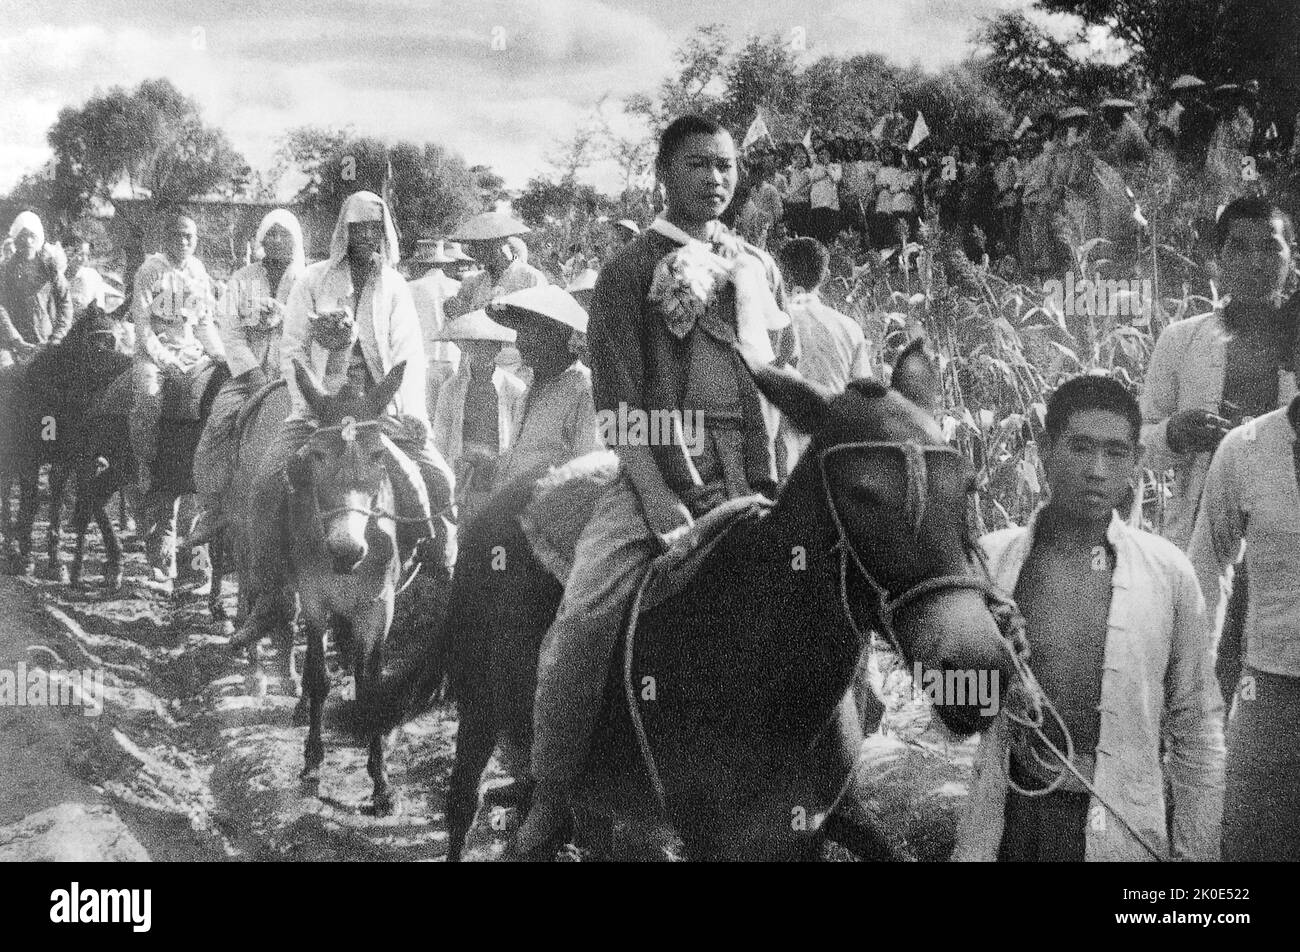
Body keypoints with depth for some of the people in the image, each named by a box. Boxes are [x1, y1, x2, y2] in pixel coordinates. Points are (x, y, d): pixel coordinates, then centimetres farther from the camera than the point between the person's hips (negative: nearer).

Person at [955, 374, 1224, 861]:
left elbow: (1196, 730, 3)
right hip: (1011, 820, 1)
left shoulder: (1168, 572, -2)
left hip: (1123, 829, 0)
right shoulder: (989, 559, -1)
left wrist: (1196, 850, 1)